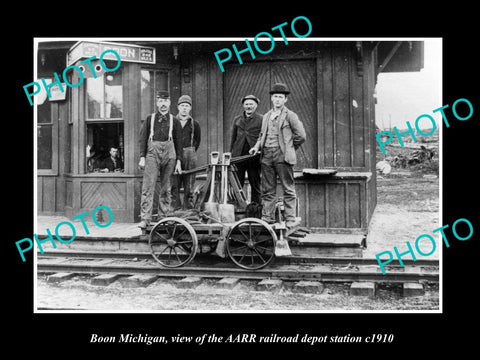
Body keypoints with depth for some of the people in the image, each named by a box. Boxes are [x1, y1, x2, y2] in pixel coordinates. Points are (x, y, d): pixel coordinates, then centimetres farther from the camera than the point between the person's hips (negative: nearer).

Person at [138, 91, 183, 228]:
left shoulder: (174, 121, 11)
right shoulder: (149, 119, 10)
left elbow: (178, 142, 10)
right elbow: (143, 138, 7)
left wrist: (178, 161, 4)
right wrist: (142, 157, -2)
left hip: (169, 153, 1)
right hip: (152, 152, -1)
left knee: (166, 188, 6)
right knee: (148, 186, -9)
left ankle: (164, 218, 13)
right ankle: (145, 218, -10)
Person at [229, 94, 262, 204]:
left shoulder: (261, 120, 2)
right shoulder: (237, 120, 15)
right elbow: (233, 138, 17)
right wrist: (231, 154, 10)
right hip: (238, 157, 3)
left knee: (255, 185, 5)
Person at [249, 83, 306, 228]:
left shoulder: (290, 116, 1)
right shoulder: (266, 116, 18)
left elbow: (301, 135, 1)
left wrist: (288, 148, 5)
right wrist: (257, 146, 7)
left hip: (283, 156, -5)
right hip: (266, 156, 5)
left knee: (288, 189, -2)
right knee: (267, 189, 7)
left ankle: (291, 219, 1)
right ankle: (267, 218, 12)